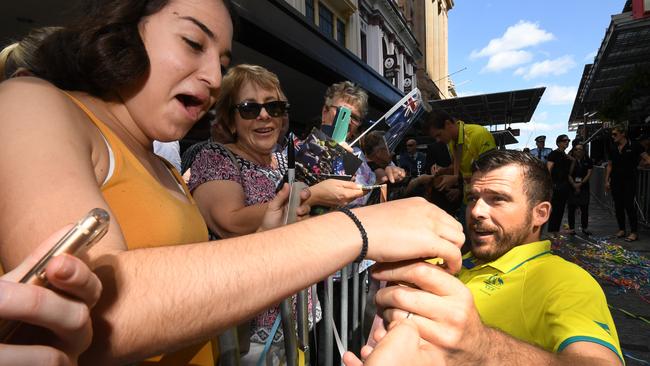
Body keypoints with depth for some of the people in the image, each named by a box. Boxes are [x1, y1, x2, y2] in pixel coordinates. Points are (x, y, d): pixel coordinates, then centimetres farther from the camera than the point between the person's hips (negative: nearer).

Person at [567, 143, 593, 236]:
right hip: (572, 187, -1)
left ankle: (584, 228, 15)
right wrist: (574, 184, -13)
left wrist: (581, 183, -10)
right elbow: (568, 174, -2)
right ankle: (571, 228, 7)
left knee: (585, 208, 4)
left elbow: (589, 173, 0)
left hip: (584, 187, 1)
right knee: (571, 208, 1)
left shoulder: (588, 161, 5)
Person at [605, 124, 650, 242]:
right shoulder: (612, 148, 8)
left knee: (629, 205, -6)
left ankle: (634, 232, 3)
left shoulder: (634, 146, -6)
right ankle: (621, 229, 18)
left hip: (629, 180, -5)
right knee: (618, 205, 8)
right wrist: (606, 181, 9)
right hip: (616, 181, 5)